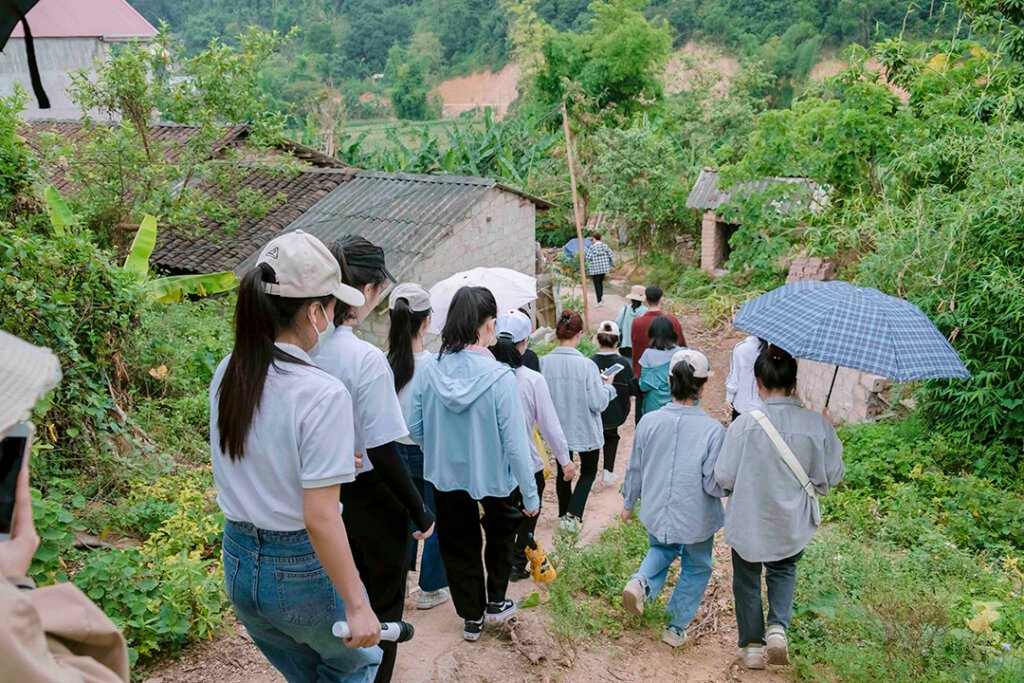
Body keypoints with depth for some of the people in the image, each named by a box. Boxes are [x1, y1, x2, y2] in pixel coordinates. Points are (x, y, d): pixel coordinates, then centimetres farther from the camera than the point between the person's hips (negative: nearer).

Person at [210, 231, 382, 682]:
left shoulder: (227, 374, -2)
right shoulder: (323, 394, -24)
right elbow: (320, 517, -25)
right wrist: (357, 606, -16)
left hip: (238, 561, 6)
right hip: (302, 569, -6)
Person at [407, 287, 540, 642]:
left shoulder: (429, 373, -15)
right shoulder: (499, 377, -25)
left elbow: (414, 428, -4)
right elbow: (515, 443, -20)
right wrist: (530, 494, -10)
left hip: (446, 477, 3)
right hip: (493, 478, -2)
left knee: (459, 546, 21)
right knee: (500, 534, 28)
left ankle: (471, 618, 35)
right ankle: (495, 603, 37)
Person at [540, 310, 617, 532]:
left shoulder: (544, 362, -14)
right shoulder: (586, 365, -24)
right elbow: (598, 403, -18)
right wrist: (607, 386, -1)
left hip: (557, 428, 3)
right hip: (585, 429, -3)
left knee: (562, 471, 23)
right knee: (588, 471, 19)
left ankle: (564, 514, 36)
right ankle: (573, 513, 4)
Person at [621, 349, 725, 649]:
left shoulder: (649, 421, -13)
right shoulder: (712, 430, -24)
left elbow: (635, 470, 0)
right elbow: (714, 485, -21)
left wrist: (628, 503, 16)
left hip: (655, 515, 3)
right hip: (695, 521, -3)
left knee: (661, 550, 32)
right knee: (696, 569, 23)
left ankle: (642, 583, 5)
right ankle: (676, 628, 31)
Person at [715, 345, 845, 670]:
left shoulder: (745, 423, -21)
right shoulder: (818, 425, -16)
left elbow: (723, 477, -16)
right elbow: (832, 476, -5)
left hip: (748, 520, -2)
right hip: (793, 524, 2)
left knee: (747, 579, 21)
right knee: (784, 571, 29)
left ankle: (752, 646, 31)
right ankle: (777, 628, 11)